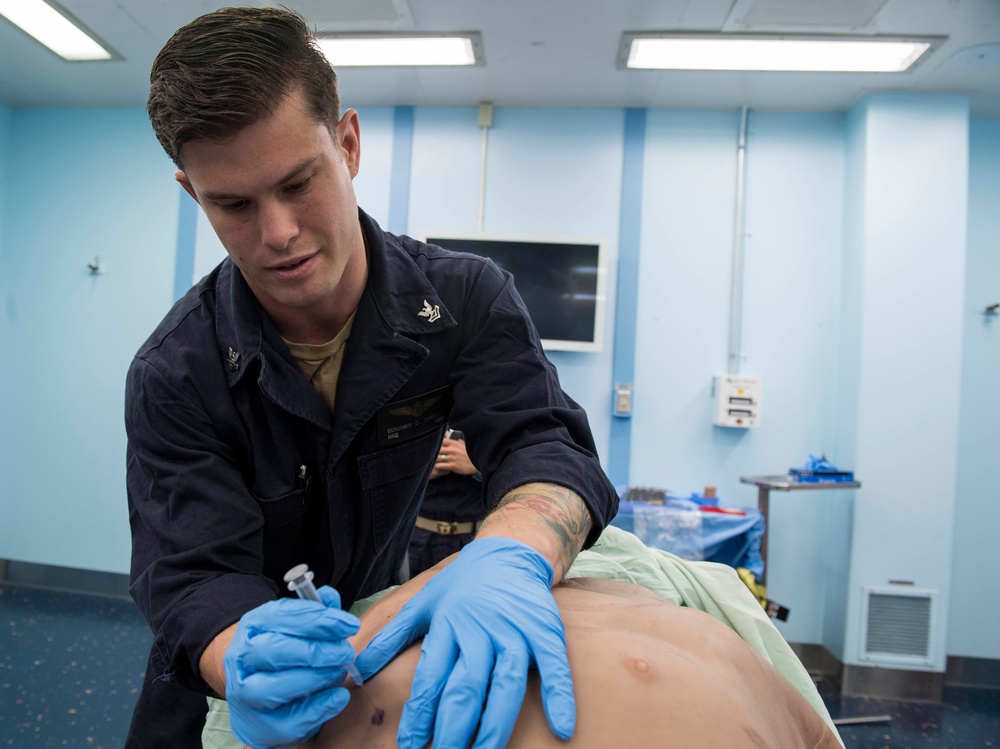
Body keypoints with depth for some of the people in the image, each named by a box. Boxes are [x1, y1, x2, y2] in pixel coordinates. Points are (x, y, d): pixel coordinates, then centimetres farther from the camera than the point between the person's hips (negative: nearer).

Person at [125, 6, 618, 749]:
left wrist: (514, 553, -54)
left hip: (378, 628, 2)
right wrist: (245, 664, -48)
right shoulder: (173, 375, -23)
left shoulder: (466, 299, -22)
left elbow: (545, 443, -32)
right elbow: (194, 577, -25)